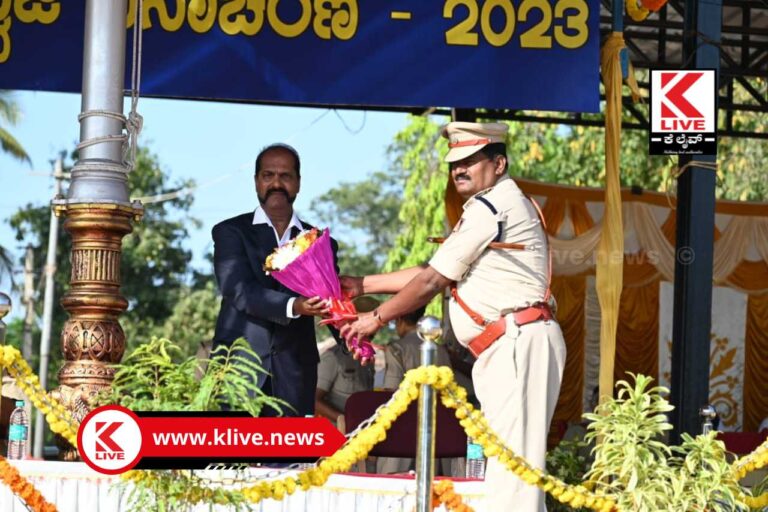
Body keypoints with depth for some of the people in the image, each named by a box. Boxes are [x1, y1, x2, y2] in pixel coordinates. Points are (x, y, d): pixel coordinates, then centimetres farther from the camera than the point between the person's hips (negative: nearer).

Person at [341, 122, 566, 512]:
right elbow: (434, 274, 25)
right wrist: (363, 285, 22)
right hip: (509, 348, 11)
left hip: (518, 343, -11)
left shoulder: (490, 207, -10)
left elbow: (432, 281, -8)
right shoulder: (501, 205, 24)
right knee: (511, 463, 9)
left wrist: (377, 318, 4)